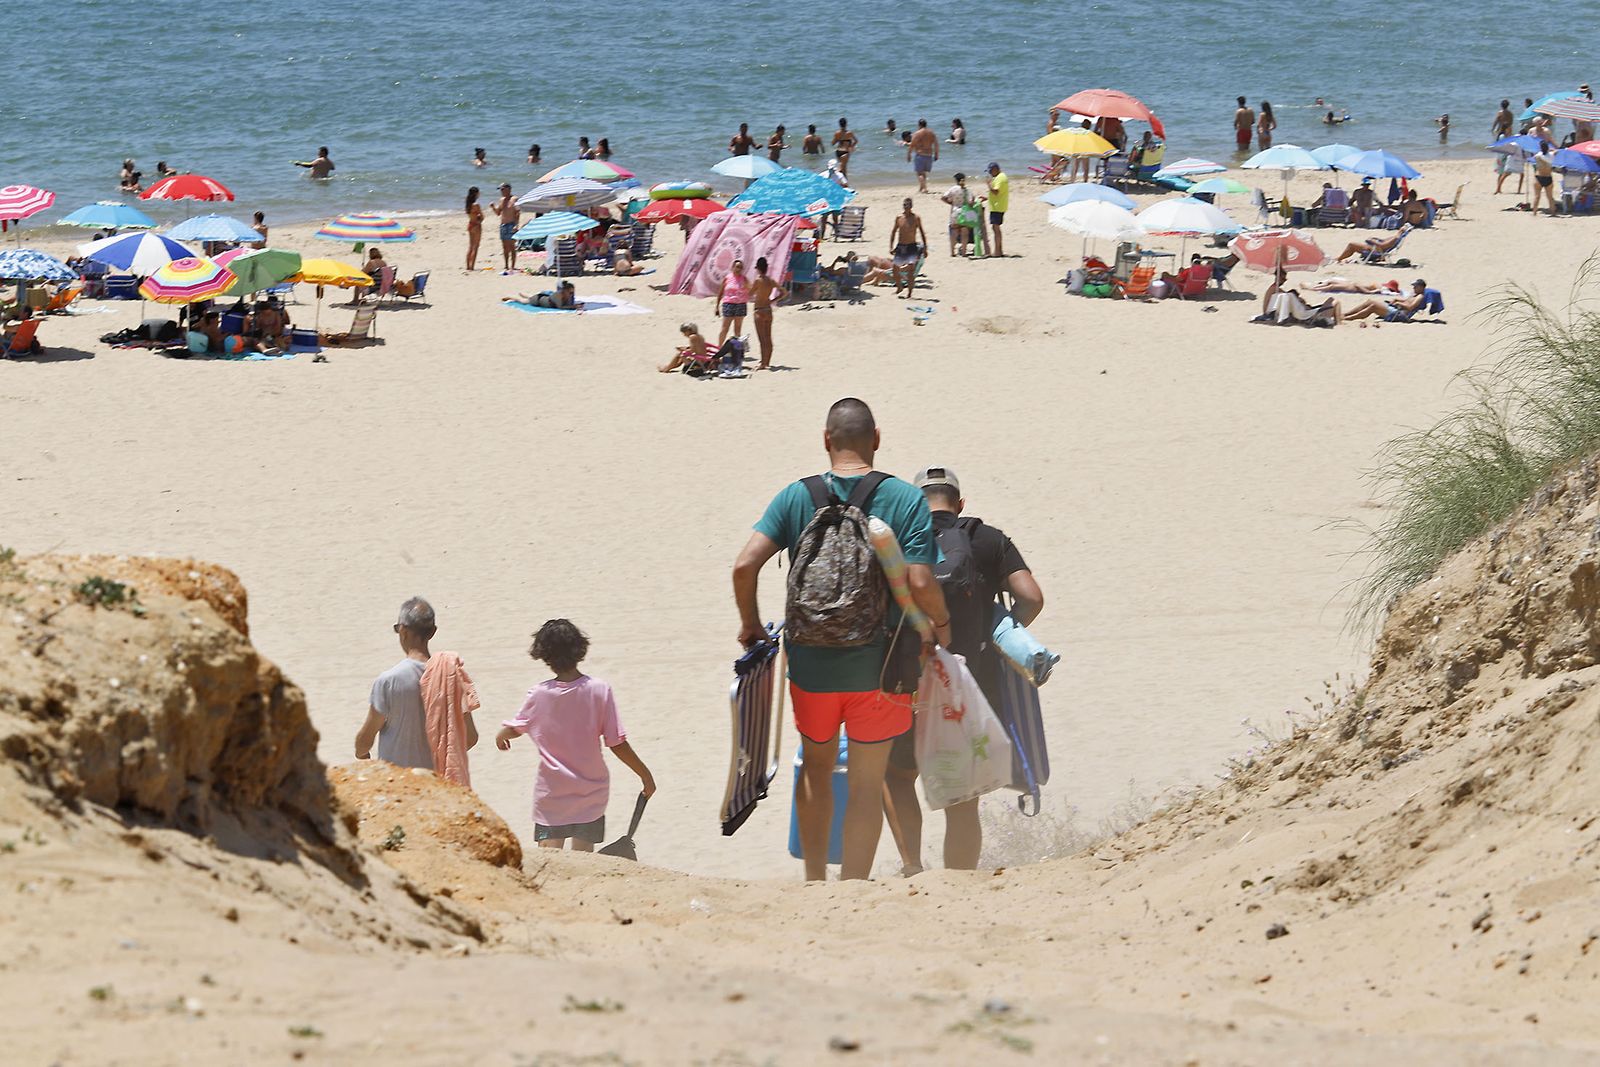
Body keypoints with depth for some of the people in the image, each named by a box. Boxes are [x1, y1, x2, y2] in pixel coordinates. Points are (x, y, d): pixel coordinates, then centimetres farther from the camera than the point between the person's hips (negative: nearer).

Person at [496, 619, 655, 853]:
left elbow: (511, 730, 11)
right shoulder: (599, 691, -11)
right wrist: (645, 774, 1)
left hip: (551, 795, -1)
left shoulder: (539, 695, -7)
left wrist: (500, 737, 35)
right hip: (591, 793, 1)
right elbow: (617, 744, -11)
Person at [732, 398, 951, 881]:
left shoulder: (796, 497, -1)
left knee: (816, 766, 23)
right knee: (867, 783, 7)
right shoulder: (905, 499, -6)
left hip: (811, 661, 2)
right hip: (877, 664, -2)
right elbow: (920, 582, -15)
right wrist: (942, 624, 5)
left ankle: (814, 880, 25)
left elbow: (745, 565, -11)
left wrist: (750, 624, 6)